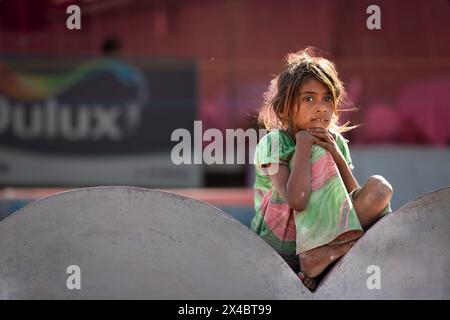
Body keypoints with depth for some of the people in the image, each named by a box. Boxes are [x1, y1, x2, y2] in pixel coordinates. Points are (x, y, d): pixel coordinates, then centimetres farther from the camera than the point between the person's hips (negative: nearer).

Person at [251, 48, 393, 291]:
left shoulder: (335, 143, 7)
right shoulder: (273, 143, -10)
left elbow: (354, 197, 0)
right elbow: (296, 200, -27)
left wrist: (337, 155, -10)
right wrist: (303, 145, -19)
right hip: (279, 249, -6)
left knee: (380, 188, -13)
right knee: (319, 155, -19)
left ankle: (327, 254, -26)